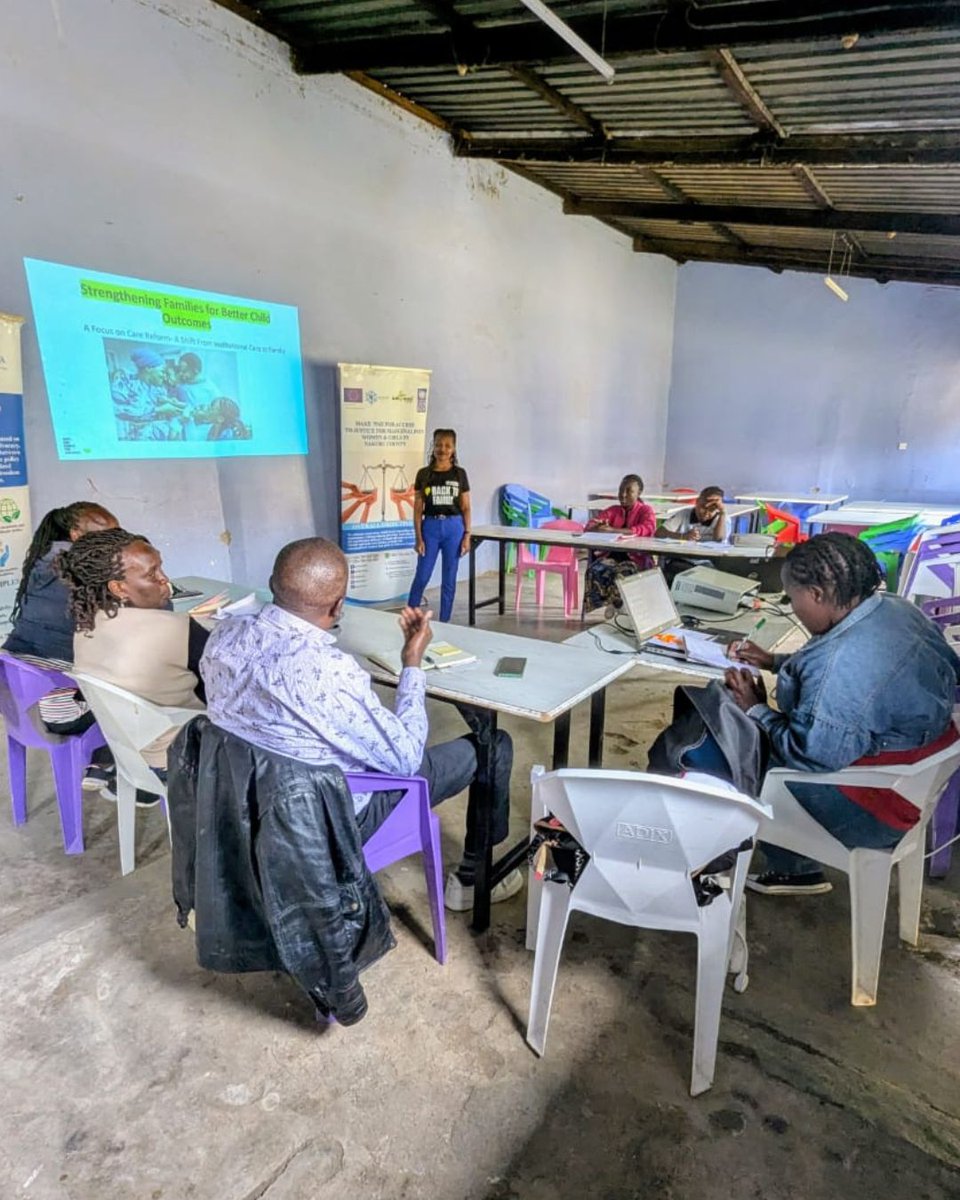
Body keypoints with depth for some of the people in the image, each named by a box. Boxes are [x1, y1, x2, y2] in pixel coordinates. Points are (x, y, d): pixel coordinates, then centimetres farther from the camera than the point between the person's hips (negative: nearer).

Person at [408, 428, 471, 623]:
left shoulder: (460, 474, 3)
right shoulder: (423, 474, 0)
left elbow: (465, 508, 4)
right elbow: (418, 508, 1)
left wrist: (467, 535, -3)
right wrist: (418, 537, -5)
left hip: (453, 527, 1)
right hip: (430, 527, -1)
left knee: (449, 579, 6)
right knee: (422, 577, 1)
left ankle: (444, 622, 17)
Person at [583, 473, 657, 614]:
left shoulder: (646, 511, 4)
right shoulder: (613, 510, 16)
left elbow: (647, 529, -19)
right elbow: (589, 526, 6)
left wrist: (612, 530, -27)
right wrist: (598, 528, -22)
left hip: (636, 558, -3)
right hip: (612, 555, 4)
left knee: (621, 574, -36)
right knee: (593, 571, -29)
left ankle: (615, 604, -13)